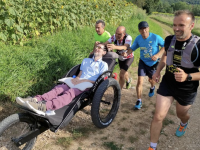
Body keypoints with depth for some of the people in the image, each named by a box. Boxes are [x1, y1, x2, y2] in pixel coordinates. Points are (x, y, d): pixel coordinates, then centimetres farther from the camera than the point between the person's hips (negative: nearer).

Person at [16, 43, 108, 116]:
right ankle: (36, 100, -40)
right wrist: (76, 79, -2)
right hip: (78, 82, 6)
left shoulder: (103, 65, 11)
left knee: (69, 93, -34)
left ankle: (45, 107, -56)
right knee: (58, 88, -22)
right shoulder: (86, 60, 29)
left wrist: (84, 80, -13)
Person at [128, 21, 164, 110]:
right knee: (140, 82, -9)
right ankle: (139, 101, 7)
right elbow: (132, 48, -3)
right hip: (143, 62, 1)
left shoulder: (155, 37, -21)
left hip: (153, 63, -1)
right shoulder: (138, 38, -11)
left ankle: (152, 88, 59)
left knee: (151, 80, 20)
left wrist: (158, 55, -26)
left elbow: (165, 46, -12)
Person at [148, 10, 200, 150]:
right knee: (158, 116, -3)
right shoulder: (169, 40, -9)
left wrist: (187, 76, -37)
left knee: (181, 114, 24)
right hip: (167, 83, 2)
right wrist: (158, 71, 1)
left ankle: (184, 124, 64)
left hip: (187, 89, -2)